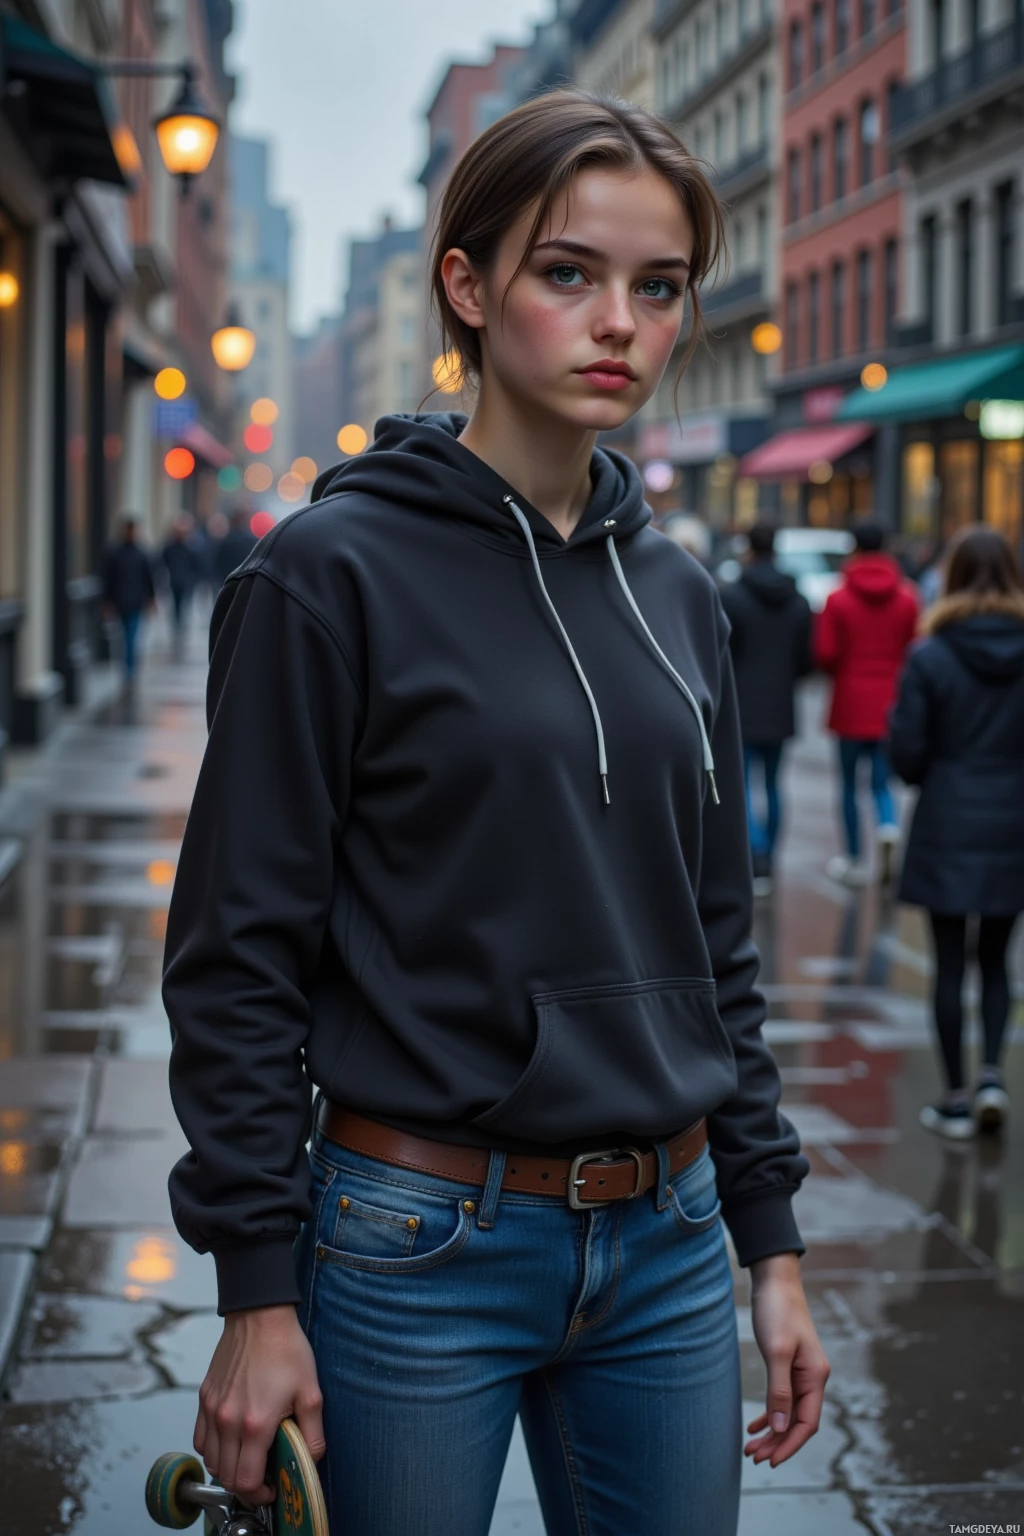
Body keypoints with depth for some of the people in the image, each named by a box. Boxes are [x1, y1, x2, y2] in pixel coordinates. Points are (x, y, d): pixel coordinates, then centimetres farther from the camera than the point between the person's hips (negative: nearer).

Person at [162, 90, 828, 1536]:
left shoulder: (676, 594, 7)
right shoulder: (334, 573, -10)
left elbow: (715, 939, 13)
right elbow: (240, 952, -10)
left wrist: (770, 1238, 11)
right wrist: (256, 1290, -12)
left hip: (666, 1250, 5)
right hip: (419, 1247, -5)